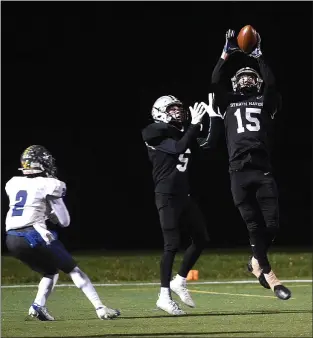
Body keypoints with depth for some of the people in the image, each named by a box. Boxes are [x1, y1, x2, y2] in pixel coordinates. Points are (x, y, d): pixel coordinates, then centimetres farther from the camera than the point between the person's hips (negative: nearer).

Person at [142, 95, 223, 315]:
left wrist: (214, 118, 0)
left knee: (201, 239, 9)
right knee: (172, 244, -10)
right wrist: (195, 124, -24)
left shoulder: (183, 134, 13)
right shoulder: (156, 136, -9)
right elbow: (179, 148, -23)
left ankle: (179, 281, 21)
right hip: (167, 197, -8)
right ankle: (165, 296, -7)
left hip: (184, 196, 8)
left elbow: (208, 144, 9)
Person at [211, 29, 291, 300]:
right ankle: (268, 273, 6)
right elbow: (216, 82, 5)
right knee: (254, 225, -1)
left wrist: (259, 57, 1)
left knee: (272, 224, -6)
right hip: (239, 172, 0)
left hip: (263, 170, 0)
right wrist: (227, 53, 3)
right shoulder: (228, 103, 19)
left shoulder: (265, 103, 18)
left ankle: (257, 261, 21)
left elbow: (271, 84, 0)